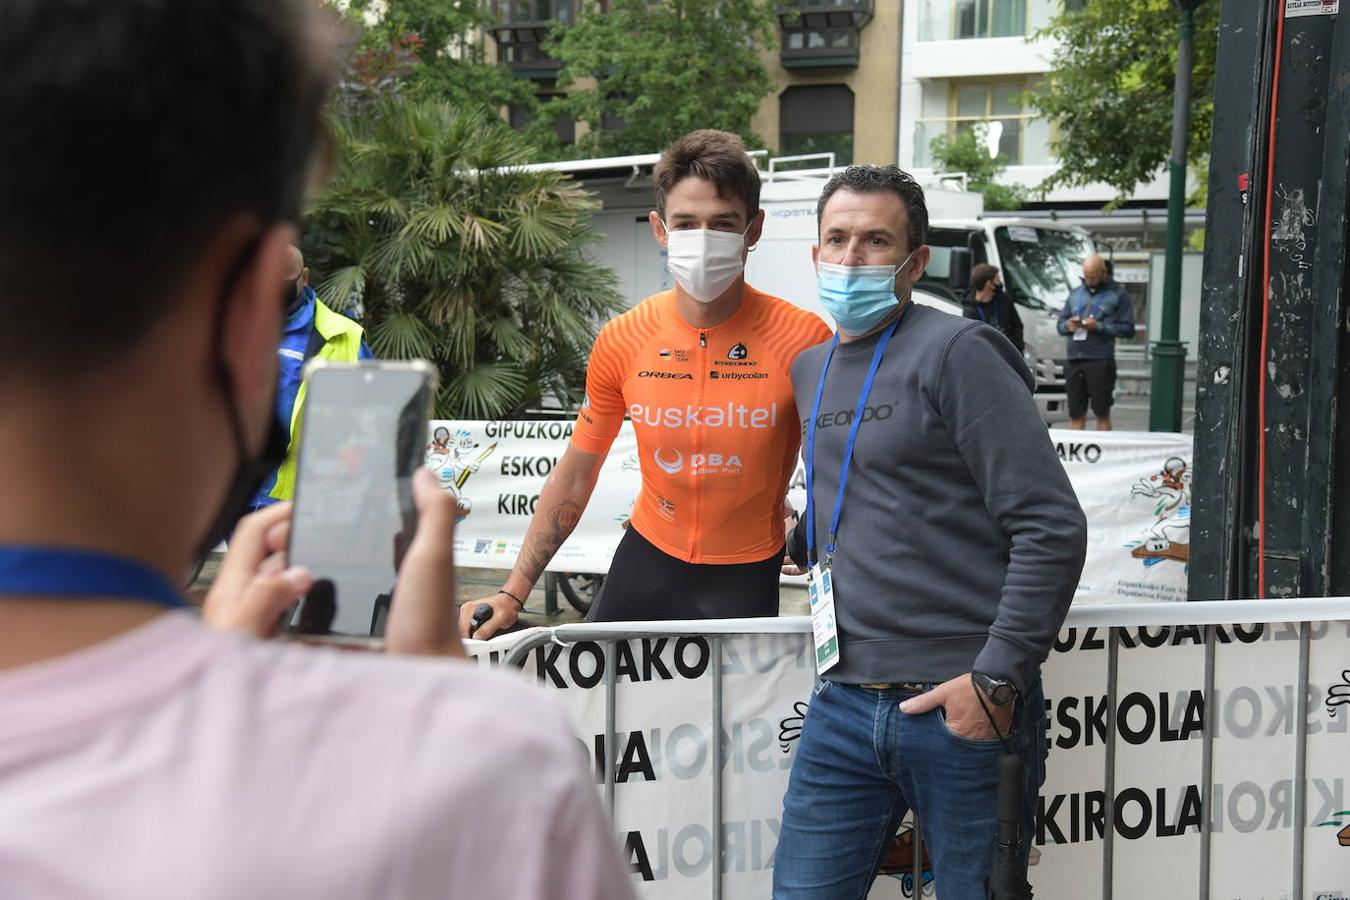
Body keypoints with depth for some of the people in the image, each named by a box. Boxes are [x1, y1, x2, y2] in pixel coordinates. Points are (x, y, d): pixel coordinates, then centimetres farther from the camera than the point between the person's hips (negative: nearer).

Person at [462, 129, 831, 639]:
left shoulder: (803, 340, -15)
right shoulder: (622, 341, -7)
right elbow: (574, 476, 3)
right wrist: (514, 594, 1)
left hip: (747, 576, -2)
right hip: (647, 558, 3)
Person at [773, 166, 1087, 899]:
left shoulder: (955, 353, -8)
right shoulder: (810, 369, 15)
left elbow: (1051, 528, -14)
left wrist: (996, 679, -16)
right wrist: (803, 540, 20)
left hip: (961, 708, -6)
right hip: (846, 704, 6)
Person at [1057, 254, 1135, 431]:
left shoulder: (1117, 295, 4)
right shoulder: (1076, 294, 19)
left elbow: (1128, 329, -3)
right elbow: (1060, 324, 22)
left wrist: (1099, 326, -13)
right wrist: (1068, 325, -2)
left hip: (1100, 361, -5)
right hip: (1074, 361, 5)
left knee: (1102, 413, -2)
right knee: (1076, 414, 7)